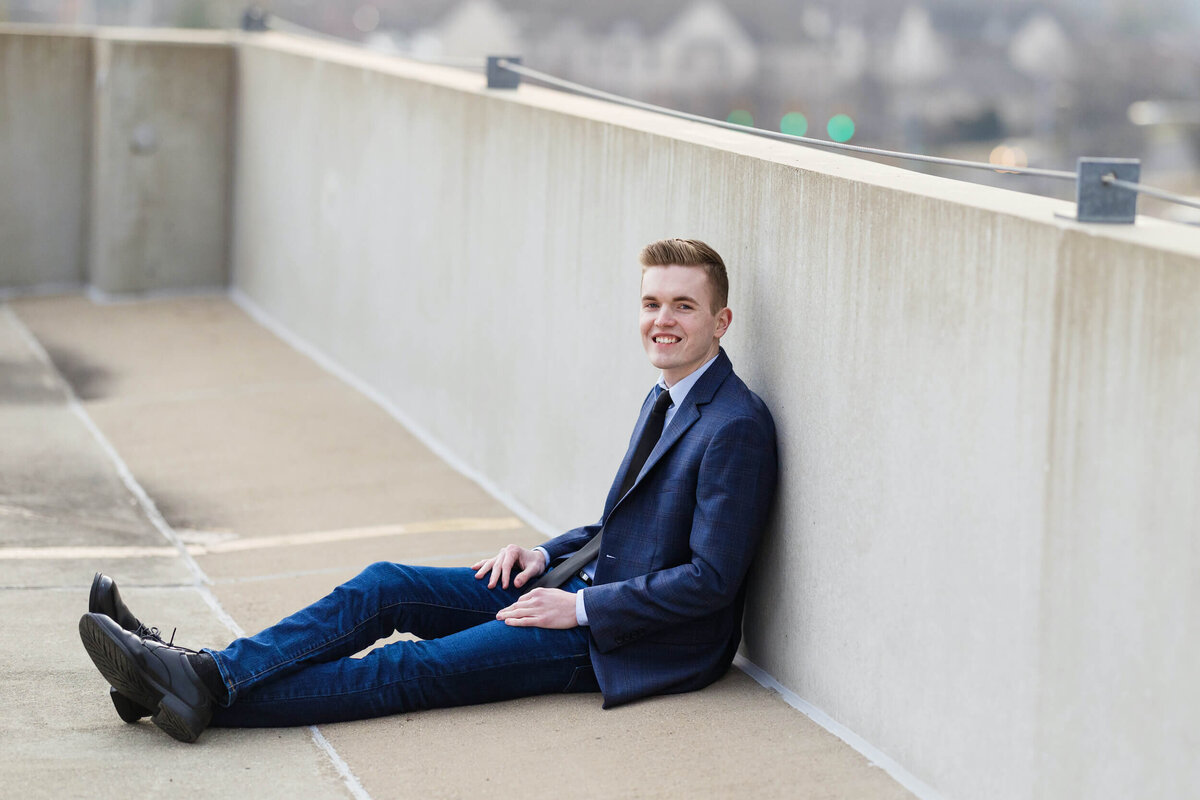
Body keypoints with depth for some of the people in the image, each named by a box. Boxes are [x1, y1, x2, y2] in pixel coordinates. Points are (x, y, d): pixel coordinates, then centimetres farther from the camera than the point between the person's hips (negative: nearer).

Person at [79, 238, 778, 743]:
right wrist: (546, 555, 5)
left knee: (418, 668, -18)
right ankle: (204, 672, -14)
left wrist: (580, 607, -19)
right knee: (385, 585, -5)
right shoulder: (664, 400, 14)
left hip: (628, 644, -9)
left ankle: (212, 693, -24)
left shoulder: (738, 427, -16)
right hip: (583, 587, 9)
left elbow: (710, 580, -21)